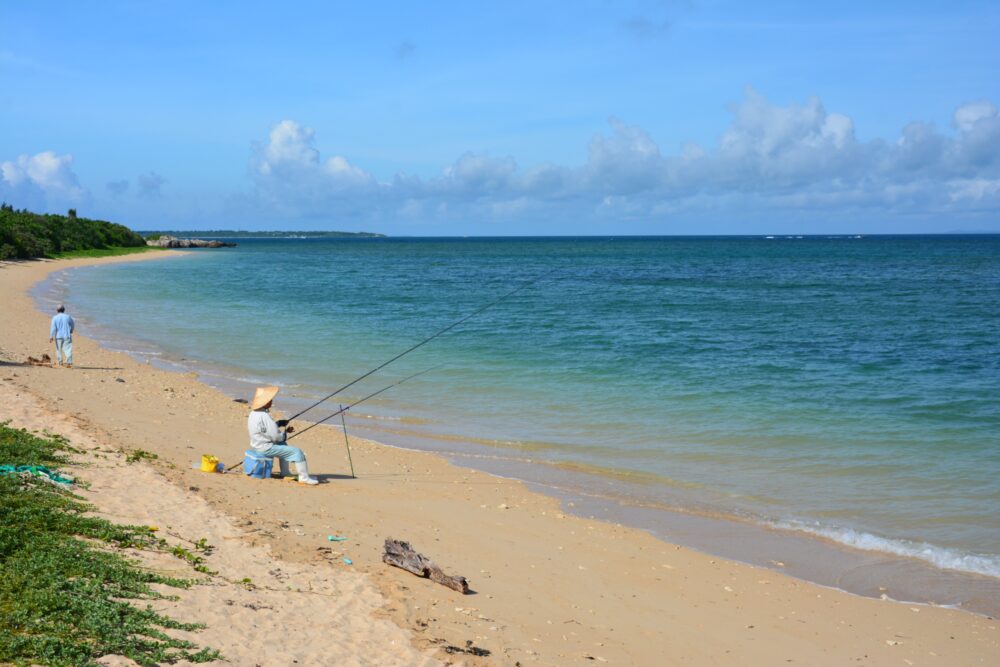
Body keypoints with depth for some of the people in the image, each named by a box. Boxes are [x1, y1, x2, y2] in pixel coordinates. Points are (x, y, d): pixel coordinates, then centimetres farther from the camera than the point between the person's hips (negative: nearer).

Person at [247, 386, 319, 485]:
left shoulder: (253, 413, 5)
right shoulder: (265, 416, -26)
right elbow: (276, 437, -23)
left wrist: (278, 423, 7)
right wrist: (286, 432, -5)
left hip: (256, 446, 10)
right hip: (265, 448, -10)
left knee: (283, 445, 33)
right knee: (296, 451, -7)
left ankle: (285, 473, 35)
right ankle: (304, 478, -3)